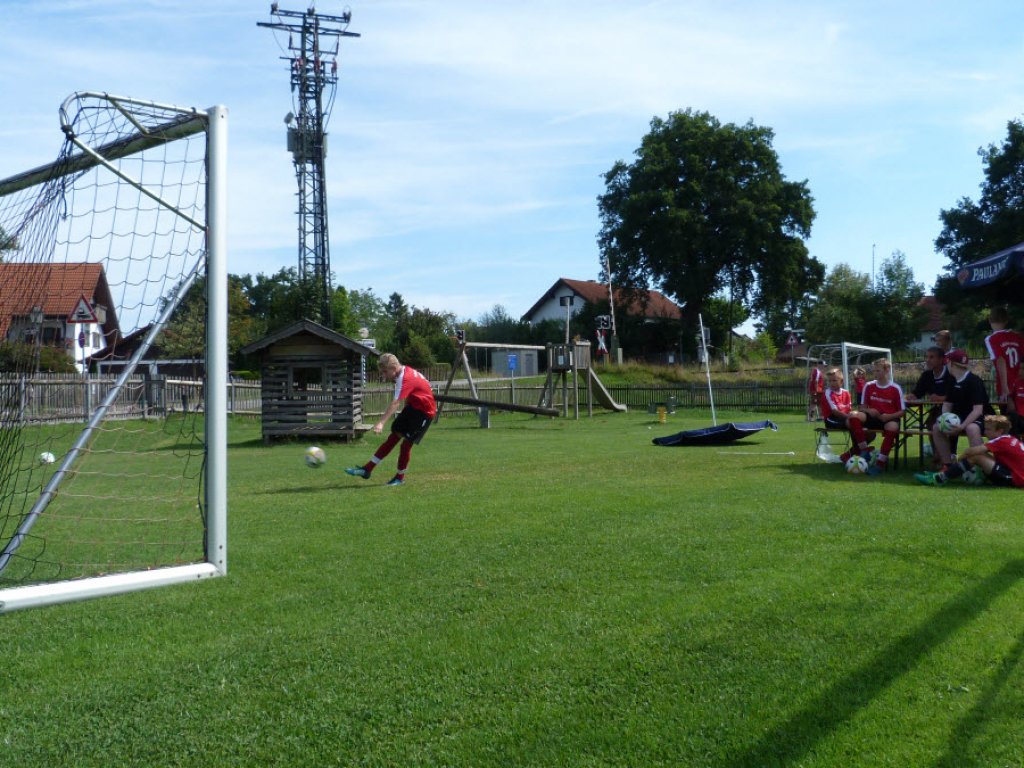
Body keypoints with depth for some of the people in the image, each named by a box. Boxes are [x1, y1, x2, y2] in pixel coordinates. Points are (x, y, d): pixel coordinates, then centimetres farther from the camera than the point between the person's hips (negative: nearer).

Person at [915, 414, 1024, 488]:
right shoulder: (1011, 439, 12)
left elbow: (971, 450, -22)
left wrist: (961, 458, -5)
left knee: (976, 457, -14)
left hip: (1015, 480, -9)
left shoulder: (1000, 441, -15)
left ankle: (940, 478, -13)